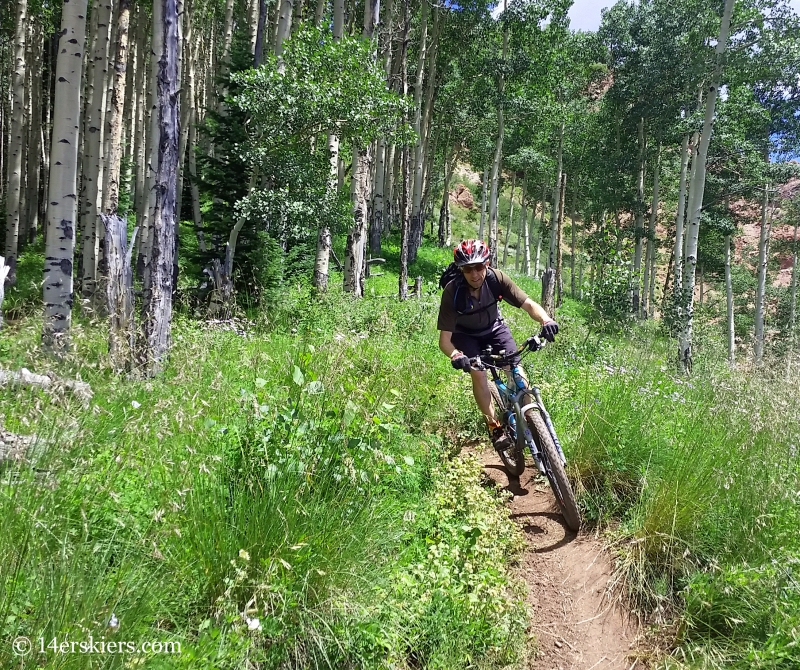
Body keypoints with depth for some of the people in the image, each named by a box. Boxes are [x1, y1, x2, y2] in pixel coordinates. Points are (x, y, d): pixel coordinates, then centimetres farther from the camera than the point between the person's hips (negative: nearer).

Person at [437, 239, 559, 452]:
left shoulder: (497, 279, -27)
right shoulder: (452, 291, -33)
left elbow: (528, 304, -29)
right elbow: (444, 339, -32)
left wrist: (546, 320, -50)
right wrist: (455, 355, -53)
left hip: (494, 328, 2)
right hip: (466, 335, -2)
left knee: (516, 369, -16)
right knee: (478, 373, -25)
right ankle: (494, 427, -11)